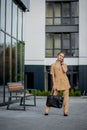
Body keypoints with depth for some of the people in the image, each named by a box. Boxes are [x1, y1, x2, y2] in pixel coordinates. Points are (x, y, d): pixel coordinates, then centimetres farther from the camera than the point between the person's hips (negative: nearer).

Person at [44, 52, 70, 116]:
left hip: (65, 82, 3)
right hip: (57, 82, -2)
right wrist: (54, 84, -8)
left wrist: (62, 63, -1)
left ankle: (65, 112, 5)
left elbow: (65, 71, -11)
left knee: (66, 96, 0)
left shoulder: (65, 65, 12)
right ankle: (47, 111, -1)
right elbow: (53, 75, 0)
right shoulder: (53, 65, 5)